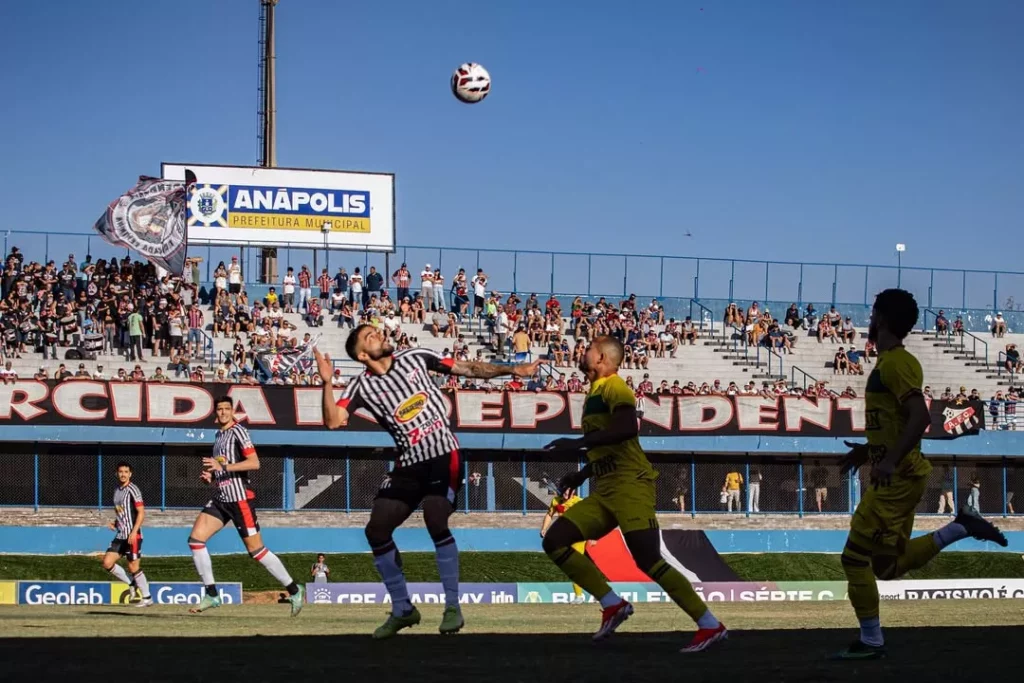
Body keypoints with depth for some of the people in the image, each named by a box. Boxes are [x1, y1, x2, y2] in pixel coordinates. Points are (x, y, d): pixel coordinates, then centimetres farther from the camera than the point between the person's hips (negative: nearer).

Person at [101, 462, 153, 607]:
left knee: (133, 567, -5)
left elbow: (141, 512, -13)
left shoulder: (132, 490, -9)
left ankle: (147, 598, 8)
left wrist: (134, 532, -21)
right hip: (120, 535, 8)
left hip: (132, 535, -8)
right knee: (107, 563, -1)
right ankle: (131, 585, 15)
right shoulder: (116, 490, 15)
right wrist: (115, 523, 8)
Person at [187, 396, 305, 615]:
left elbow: (254, 463, -19)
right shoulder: (219, 435, 18)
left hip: (240, 498, -8)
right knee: (195, 538, -6)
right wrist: (211, 475, 9)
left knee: (256, 549, -6)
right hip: (220, 498, 8)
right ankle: (211, 595, -3)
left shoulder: (238, 431, -7)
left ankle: (293, 590, 7)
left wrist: (223, 467, -24)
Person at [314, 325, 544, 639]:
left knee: (435, 519, -24)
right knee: (377, 529, -4)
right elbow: (333, 421, -15)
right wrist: (327, 382, -26)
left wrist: (512, 370, 1)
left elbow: (467, 368, 7)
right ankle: (402, 610, 12)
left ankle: (453, 607, -11)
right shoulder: (361, 387, -1)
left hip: (443, 456, -3)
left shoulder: (415, 357, 2)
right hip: (410, 465, 3)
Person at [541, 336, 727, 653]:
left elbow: (627, 428, -25)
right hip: (605, 492, 9)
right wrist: (582, 475, 25)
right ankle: (613, 605, -2)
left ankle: (711, 626, -10)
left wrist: (579, 442, -24)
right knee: (555, 541, -2)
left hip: (630, 484, -9)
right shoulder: (595, 393, 23)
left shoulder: (612, 387, -6)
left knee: (649, 561, -15)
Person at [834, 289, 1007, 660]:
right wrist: (868, 449, 26)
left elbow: (920, 417, -26)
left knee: (855, 556, -6)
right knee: (890, 565, 14)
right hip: (895, 477, 10)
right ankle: (961, 526, 11)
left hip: (896, 479, -10)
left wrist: (891, 460, -33)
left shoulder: (895, 363, -16)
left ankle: (870, 641, 0)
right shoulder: (890, 362, 15)